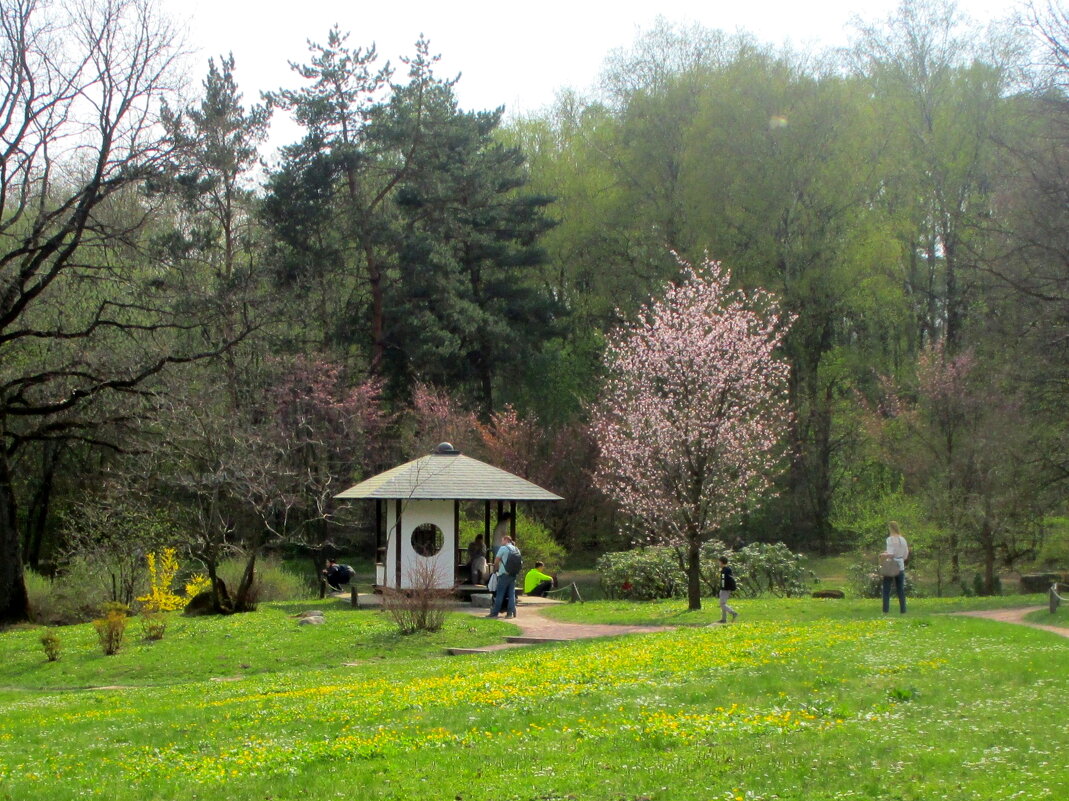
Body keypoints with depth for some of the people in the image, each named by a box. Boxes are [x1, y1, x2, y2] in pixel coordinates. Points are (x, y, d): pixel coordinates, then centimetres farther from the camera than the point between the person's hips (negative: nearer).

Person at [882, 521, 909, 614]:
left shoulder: (890, 539, -11)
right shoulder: (903, 539, 8)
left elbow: (890, 554, -19)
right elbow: (906, 555, 12)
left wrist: (883, 556, -4)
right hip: (900, 567, 6)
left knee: (886, 590, -1)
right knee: (901, 590, 9)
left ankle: (886, 611, -6)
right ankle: (903, 611, 7)